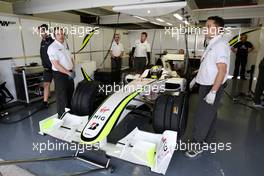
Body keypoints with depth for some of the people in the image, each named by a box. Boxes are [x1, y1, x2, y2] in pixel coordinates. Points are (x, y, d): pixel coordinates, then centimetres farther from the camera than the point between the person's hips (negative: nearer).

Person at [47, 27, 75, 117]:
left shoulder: (66, 44, 10)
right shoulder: (52, 47, -15)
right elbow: (56, 65, -21)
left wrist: (72, 69, 3)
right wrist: (68, 73, -20)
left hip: (69, 74, 8)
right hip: (60, 74, -8)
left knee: (70, 94, 19)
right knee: (61, 96, -1)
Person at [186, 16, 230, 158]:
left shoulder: (221, 45, -17)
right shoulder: (212, 44, 12)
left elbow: (222, 70, -23)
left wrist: (213, 92, -26)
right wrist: (196, 79, 24)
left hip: (212, 87, -9)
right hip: (205, 85, 9)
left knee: (202, 117, -2)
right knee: (209, 114, 19)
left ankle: (197, 145, 12)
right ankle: (205, 139, 34)